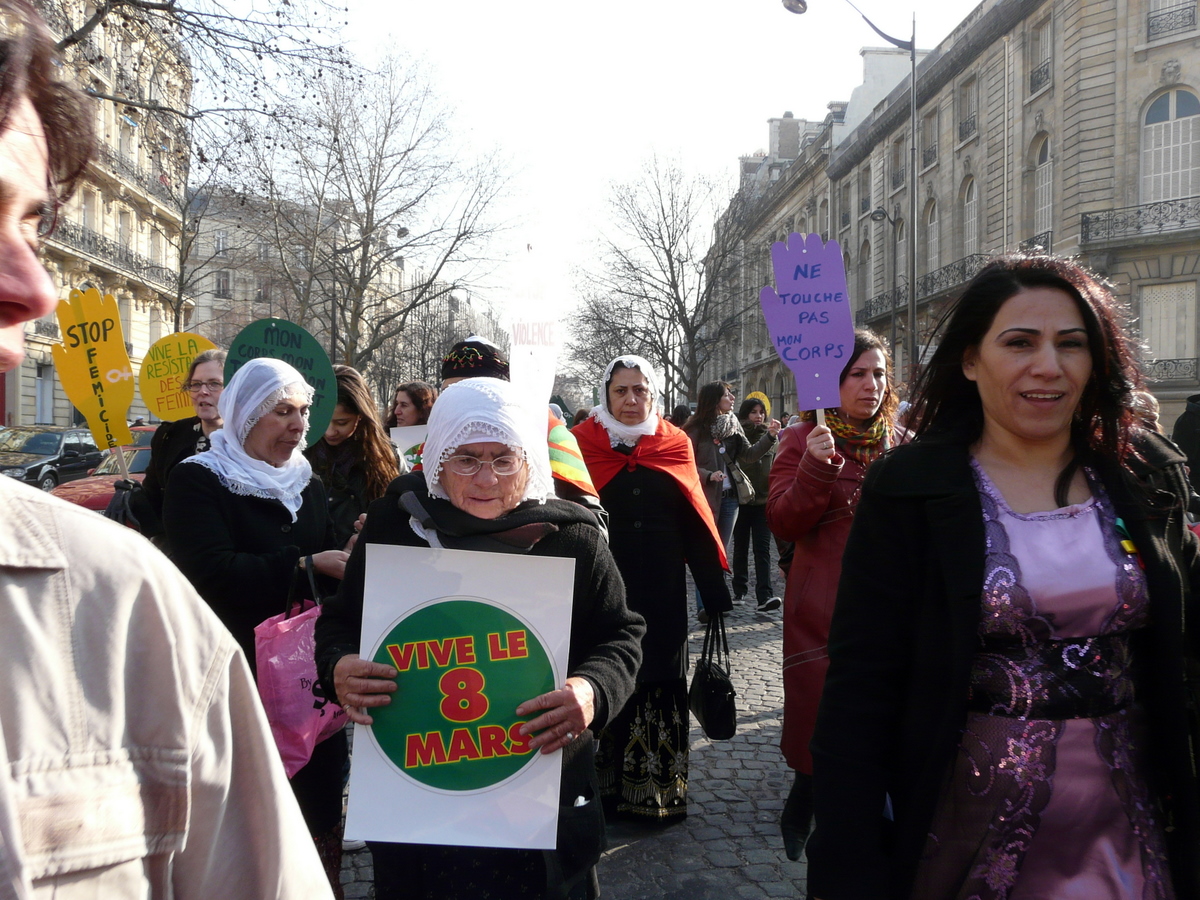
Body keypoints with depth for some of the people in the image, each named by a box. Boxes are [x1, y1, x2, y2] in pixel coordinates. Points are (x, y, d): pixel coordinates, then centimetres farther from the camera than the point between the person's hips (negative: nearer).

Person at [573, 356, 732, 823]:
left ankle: (657, 789, 20)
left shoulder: (675, 445, 5)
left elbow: (696, 523, 6)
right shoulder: (584, 443, 0)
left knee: (660, 682, 6)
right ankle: (604, 787, 20)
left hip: (661, 592, 2)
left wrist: (716, 592, 3)